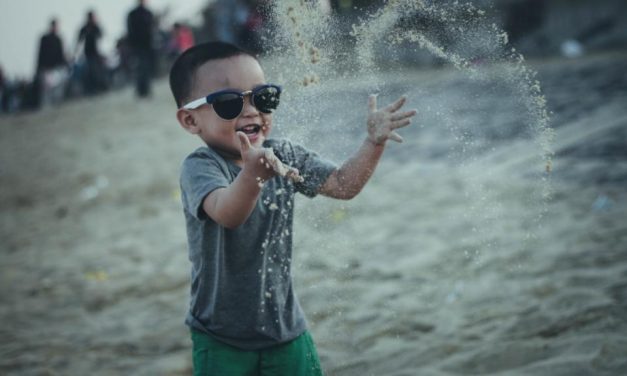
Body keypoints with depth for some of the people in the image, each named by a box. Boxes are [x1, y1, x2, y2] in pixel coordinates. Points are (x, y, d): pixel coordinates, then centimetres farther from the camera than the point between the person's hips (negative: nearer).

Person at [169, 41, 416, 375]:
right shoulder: (199, 167, -20)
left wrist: (373, 143, -16)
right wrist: (252, 175, -60)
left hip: (286, 328, 5)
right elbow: (226, 213, -40)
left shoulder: (284, 155, -1)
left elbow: (342, 185, -1)